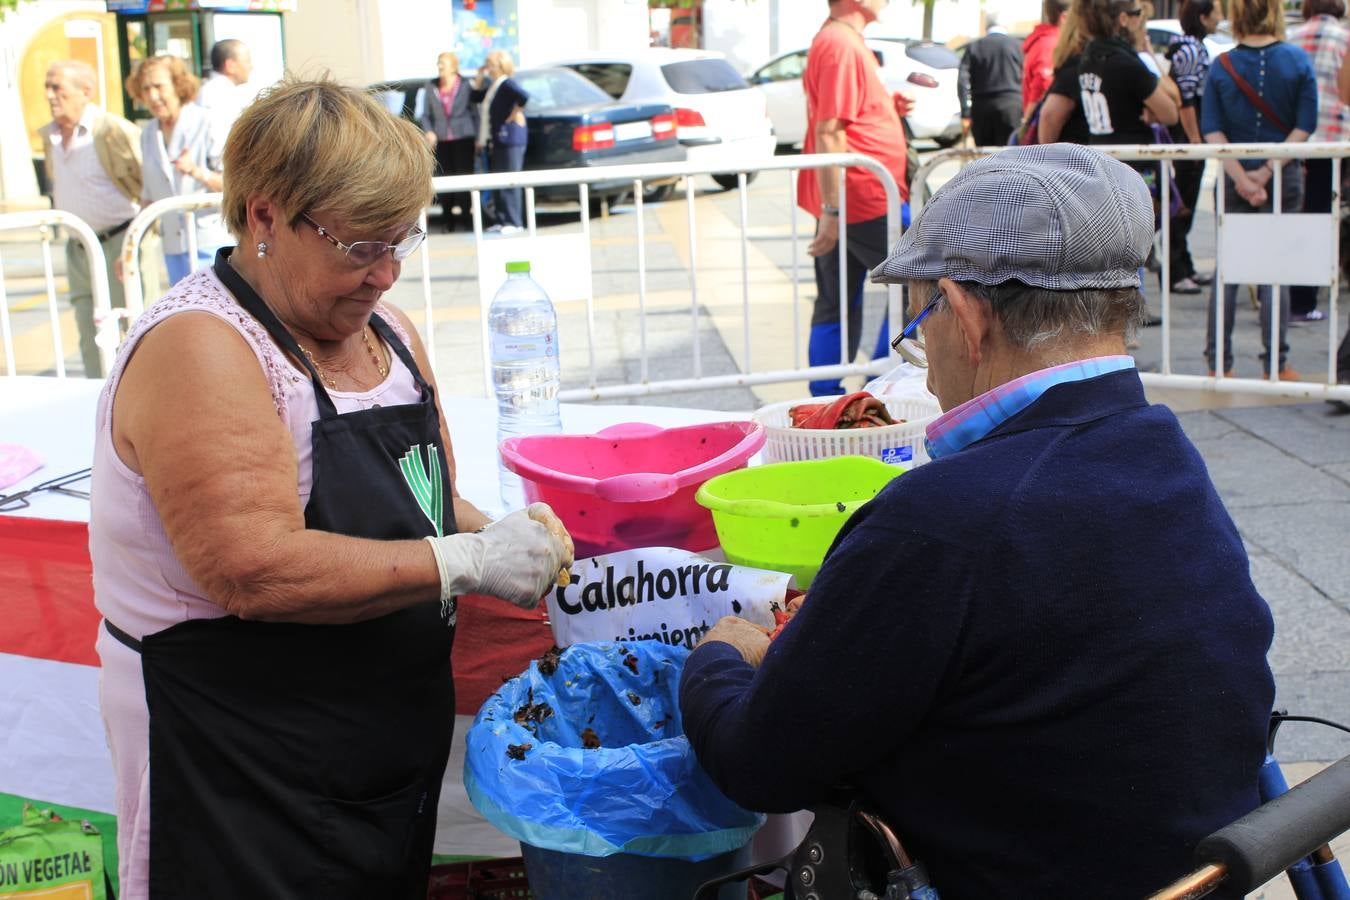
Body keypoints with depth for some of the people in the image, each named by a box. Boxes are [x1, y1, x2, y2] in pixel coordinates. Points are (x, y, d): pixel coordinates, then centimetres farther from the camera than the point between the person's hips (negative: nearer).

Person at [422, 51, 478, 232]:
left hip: (463, 138, -2)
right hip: (441, 140, 2)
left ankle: (464, 215, 1)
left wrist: (477, 138, -3)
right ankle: (449, 220, 7)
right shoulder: (432, 86, 6)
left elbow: (474, 113, 3)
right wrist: (429, 132, -6)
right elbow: (426, 114, 11)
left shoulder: (464, 86, -1)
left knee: (464, 176, -4)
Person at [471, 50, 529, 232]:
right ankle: (502, 221, 17)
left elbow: (523, 96, -30)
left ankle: (514, 222, -4)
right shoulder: (492, 86, 17)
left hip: (508, 139, -10)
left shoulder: (507, 84, -13)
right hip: (495, 141, 10)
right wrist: (480, 77, 16)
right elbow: (474, 97, 23)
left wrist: (515, 114, -19)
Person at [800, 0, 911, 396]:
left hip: (843, 202, 10)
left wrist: (888, 107, 8)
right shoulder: (841, 45, -16)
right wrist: (832, 209, -23)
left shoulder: (843, 41, 16)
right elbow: (828, 133, -21)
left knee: (838, 305, 11)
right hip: (864, 201, -10)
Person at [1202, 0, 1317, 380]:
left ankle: (1218, 362, 11)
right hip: (1285, 177, -1)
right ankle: (1276, 365, 6)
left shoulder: (1221, 66, -3)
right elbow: (1304, 126, -9)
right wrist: (1268, 171, -10)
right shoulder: (1298, 61, -4)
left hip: (1233, 177, 1)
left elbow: (1211, 130, -7)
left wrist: (1241, 177, -10)